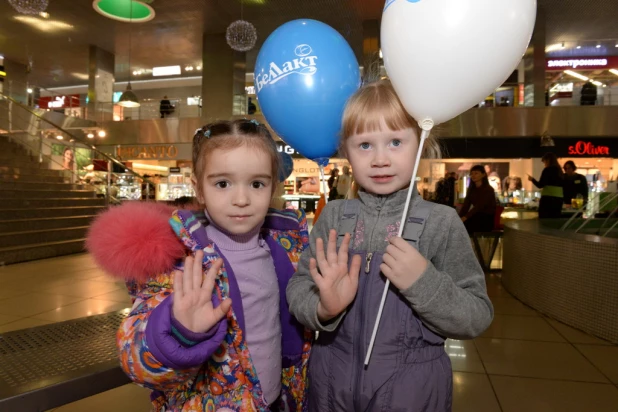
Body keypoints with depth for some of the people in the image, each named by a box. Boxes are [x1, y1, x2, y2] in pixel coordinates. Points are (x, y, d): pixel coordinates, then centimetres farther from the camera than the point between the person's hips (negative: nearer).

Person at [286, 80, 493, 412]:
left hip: (412, 384, -1)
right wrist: (323, 308, -24)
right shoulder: (333, 216, -6)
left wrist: (424, 283, -26)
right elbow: (297, 289, -4)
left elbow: (476, 319, -10)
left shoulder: (442, 222, -12)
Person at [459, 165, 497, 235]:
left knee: (463, 224, -28)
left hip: (487, 219, -6)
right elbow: (466, 205, 1)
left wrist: (465, 217, -33)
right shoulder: (471, 189, 10)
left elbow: (479, 206, -23)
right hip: (477, 217, 6)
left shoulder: (488, 190, -11)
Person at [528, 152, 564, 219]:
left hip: (548, 199, -7)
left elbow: (540, 185, -9)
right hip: (558, 199, 7)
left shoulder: (547, 170, -6)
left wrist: (532, 179, 7)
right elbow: (563, 186, 16)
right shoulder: (560, 171, 14)